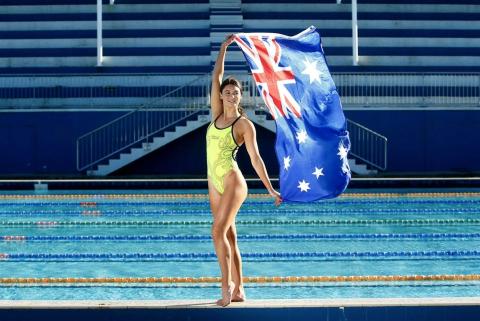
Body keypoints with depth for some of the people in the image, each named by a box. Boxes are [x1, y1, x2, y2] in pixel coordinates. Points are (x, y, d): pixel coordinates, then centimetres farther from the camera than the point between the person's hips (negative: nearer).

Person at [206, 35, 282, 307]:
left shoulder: (245, 125, -6)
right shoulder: (217, 113, 8)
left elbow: (255, 158, -8)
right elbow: (216, 77, 7)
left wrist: (270, 189, -12)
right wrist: (224, 48, 7)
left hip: (233, 182, -6)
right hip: (214, 183, 6)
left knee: (219, 232, -19)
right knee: (229, 237, 8)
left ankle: (228, 284, -14)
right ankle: (238, 291, 12)